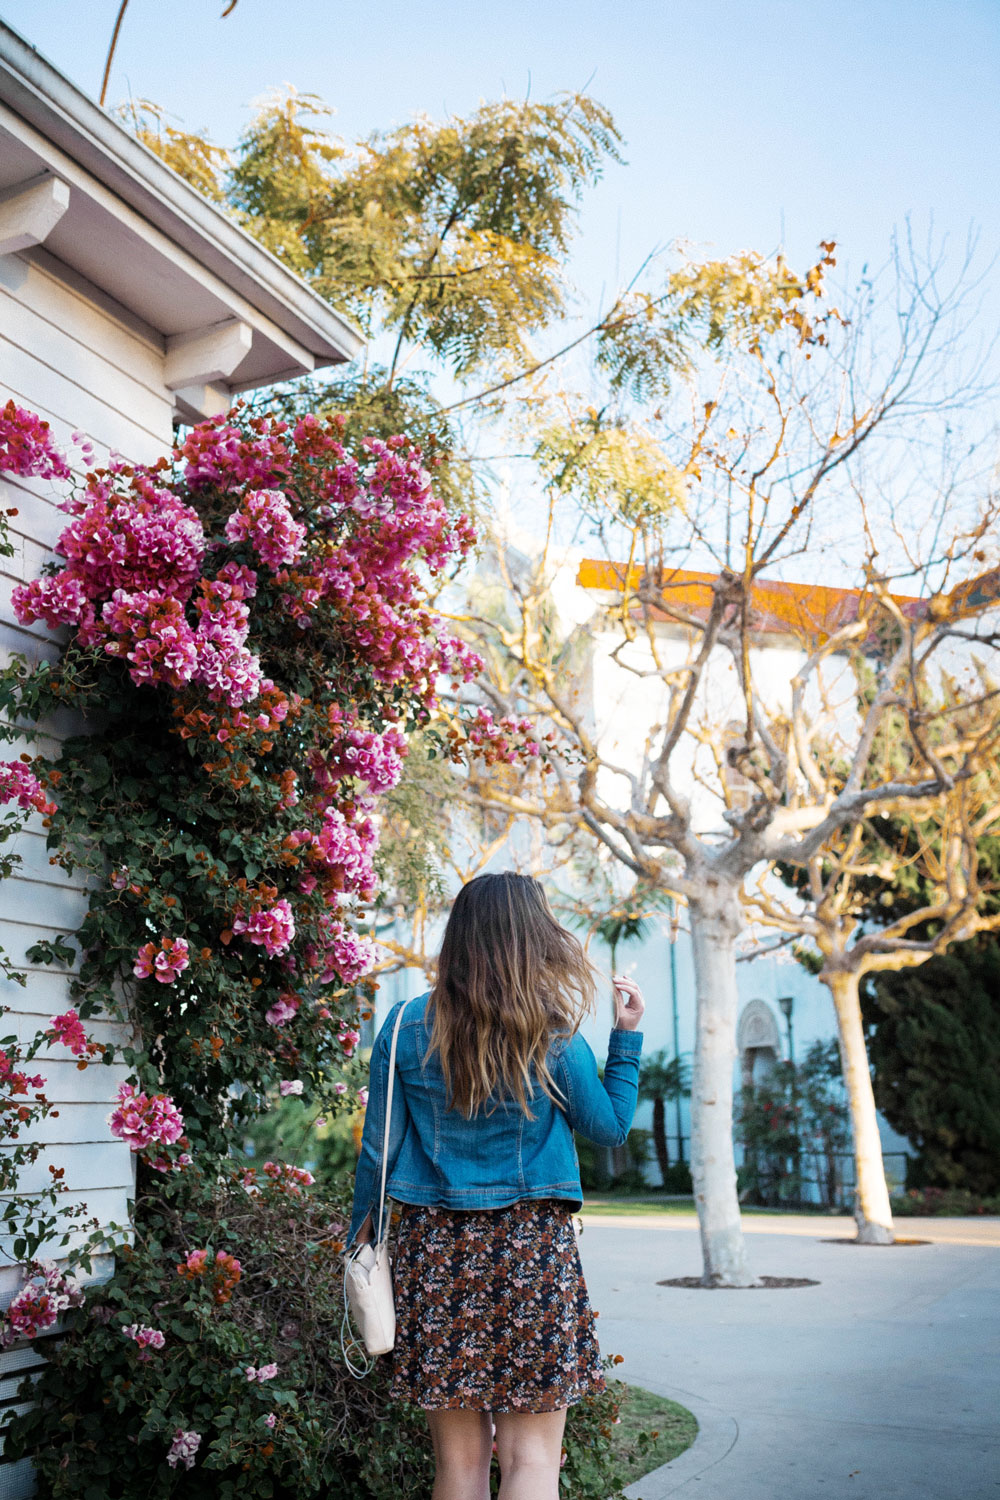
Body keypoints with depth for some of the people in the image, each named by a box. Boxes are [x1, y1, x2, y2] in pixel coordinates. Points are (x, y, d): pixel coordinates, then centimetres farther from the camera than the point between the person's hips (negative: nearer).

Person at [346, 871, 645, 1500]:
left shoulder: (408, 1026, -1)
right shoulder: (553, 1034, -6)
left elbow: (378, 1146, 3)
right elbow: (611, 1127, 5)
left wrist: (360, 1233, 17)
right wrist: (628, 1034, 10)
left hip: (434, 1248, 2)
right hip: (534, 1246, -2)